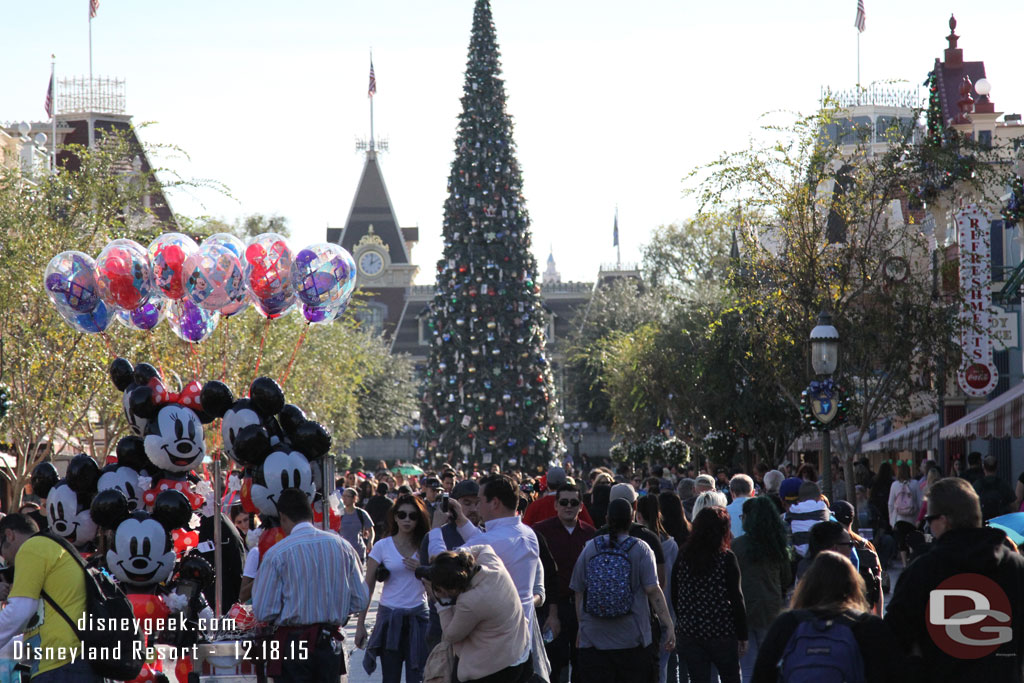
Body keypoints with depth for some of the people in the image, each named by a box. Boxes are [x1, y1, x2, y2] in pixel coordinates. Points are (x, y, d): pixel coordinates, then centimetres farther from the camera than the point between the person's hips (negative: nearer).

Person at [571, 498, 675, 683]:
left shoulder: (590, 548, 2)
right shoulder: (641, 550, -4)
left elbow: (579, 592, 6)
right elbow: (653, 591, -12)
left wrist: (581, 626, 17)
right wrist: (669, 625, -9)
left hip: (593, 638, 1)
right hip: (632, 639, -1)